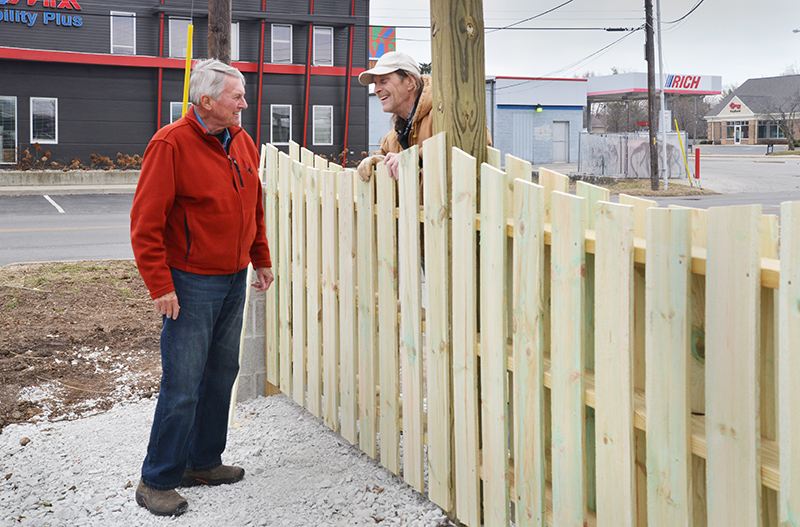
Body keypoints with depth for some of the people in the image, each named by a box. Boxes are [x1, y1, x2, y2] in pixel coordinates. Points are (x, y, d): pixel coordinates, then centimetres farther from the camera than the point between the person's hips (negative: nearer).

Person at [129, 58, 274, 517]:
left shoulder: (243, 142, 9)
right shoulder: (171, 145, -14)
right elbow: (146, 223, -16)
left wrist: (262, 259, 19)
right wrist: (160, 286, -17)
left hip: (234, 281, 8)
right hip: (192, 284, -7)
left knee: (222, 373, 14)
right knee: (183, 385, -5)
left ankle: (204, 462, 29)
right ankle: (157, 482, 8)